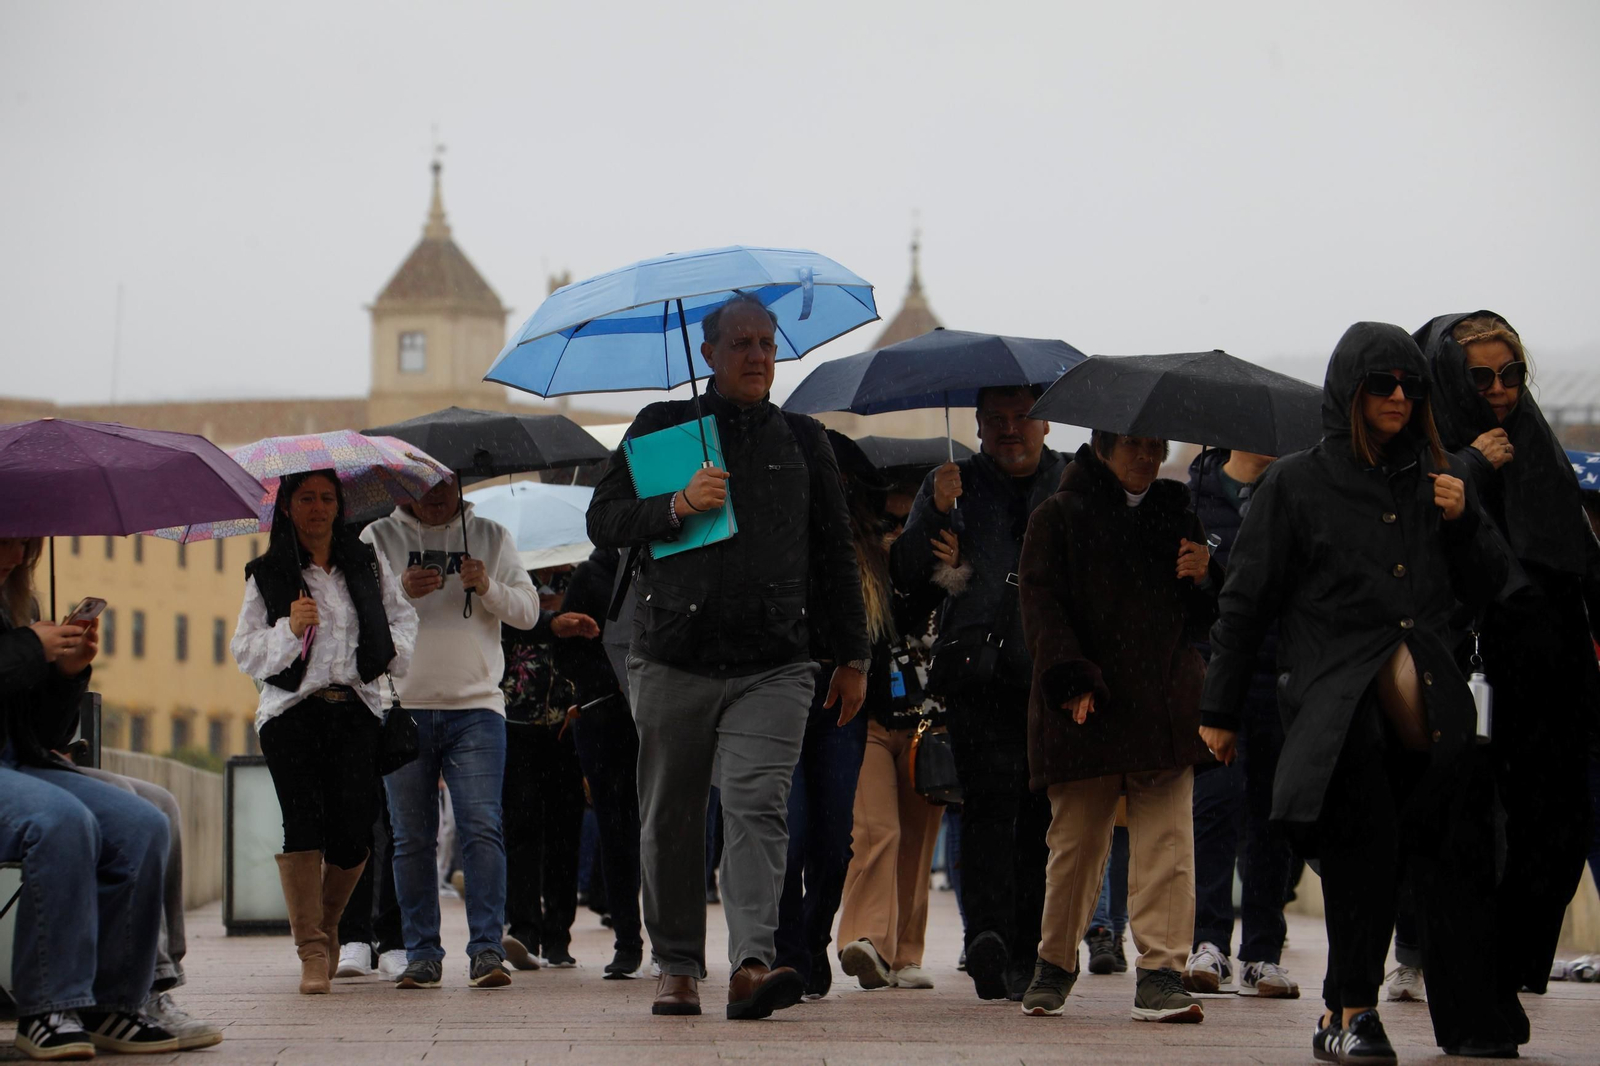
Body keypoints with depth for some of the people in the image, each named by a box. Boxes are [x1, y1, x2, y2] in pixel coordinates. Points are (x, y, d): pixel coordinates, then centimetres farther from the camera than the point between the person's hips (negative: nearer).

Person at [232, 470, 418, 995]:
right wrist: (289, 630, -14)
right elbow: (245, 651, 3)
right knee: (303, 823, -15)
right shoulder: (267, 575, 6)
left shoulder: (367, 566, 14)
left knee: (353, 832, -7)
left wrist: (395, 651, 5)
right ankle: (312, 951, -8)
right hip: (292, 711, -2)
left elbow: (401, 617, 25)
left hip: (356, 710, 2)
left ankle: (327, 925, 20)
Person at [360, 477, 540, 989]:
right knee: (413, 838, 1)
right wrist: (400, 593, -15)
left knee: (482, 827, -12)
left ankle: (487, 950, -12)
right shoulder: (378, 537, 11)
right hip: (403, 706, 0)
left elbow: (528, 610, 9)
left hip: (476, 707, 0)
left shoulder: (491, 538, 14)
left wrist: (487, 588, -10)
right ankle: (422, 955, 6)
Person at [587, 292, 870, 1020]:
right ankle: (677, 966, 17)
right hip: (675, 657, 0)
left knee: (757, 805, -16)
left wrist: (852, 656, 16)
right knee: (671, 818, 5)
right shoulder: (663, 427, 9)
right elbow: (603, 522, 3)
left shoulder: (802, 439, 13)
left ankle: (752, 963, -25)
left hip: (773, 665, 0)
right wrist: (675, 506, -14)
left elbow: (834, 555, 18)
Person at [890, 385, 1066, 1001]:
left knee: (1041, 816, 1)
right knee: (990, 805, -16)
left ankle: (1024, 956, 8)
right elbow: (905, 577, 7)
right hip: (979, 677, -2)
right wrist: (936, 514, -9)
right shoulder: (952, 486, 15)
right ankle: (989, 938, -27)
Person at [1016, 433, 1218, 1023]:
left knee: (1168, 841, -8)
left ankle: (1160, 974, -7)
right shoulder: (1058, 518, 7)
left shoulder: (1175, 515, 19)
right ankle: (1054, 965, 19)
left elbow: (1202, 618, 23)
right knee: (1076, 842, 1)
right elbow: (1041, 605, -3)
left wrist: (1204, 577, 0)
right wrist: (1071, 679, -16)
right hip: (1087, 710, -3)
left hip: (1165, 709, 3)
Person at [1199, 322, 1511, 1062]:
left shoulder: (1435, 480, 18)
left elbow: (1485, 586, 22)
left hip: (1427, 697, 4)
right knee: (1364, 839, -18)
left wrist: (1463, 521, 3)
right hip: (1336, 697, -4)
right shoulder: (1297, 485, 8)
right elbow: (1246, 603, 8)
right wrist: (1219, 710, 7)